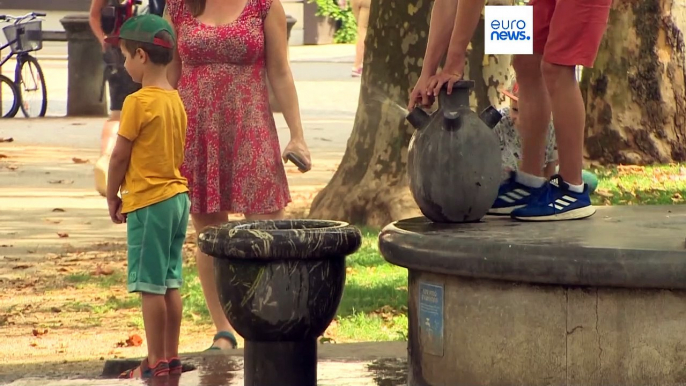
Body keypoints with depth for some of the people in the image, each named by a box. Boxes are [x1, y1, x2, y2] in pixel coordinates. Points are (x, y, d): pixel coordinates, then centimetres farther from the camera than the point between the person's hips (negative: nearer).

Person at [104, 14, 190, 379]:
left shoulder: (138, 102, -15)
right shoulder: (176, 100, 9)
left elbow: (120, 157, -12)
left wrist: (112, 197, 1)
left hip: (148, 202, -8)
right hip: (178, 197, 8)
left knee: (150, 286, -3)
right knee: (170, 284, 12)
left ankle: (156, 362, 0)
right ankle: (172, 358, 15)